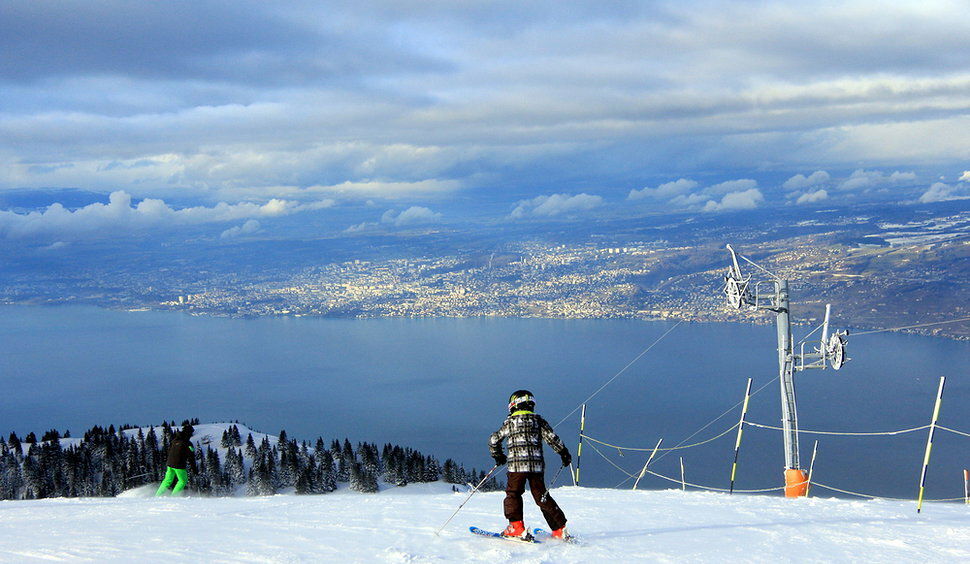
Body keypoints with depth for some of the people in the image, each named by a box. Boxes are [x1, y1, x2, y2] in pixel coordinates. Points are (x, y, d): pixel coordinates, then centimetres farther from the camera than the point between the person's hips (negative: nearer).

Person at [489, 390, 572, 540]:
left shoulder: (510, 422, 7)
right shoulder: (538, 420, 9)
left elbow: (494, 440, 14)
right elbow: (552, 438, 1)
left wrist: (498, 456, 28)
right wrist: (564, 453, 11)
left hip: (517, 465, -3)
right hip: (537, 465, 3)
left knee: (513, 494, 9)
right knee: (542, 496, 9)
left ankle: (516, 526, -4)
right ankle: (560, 528, 6)